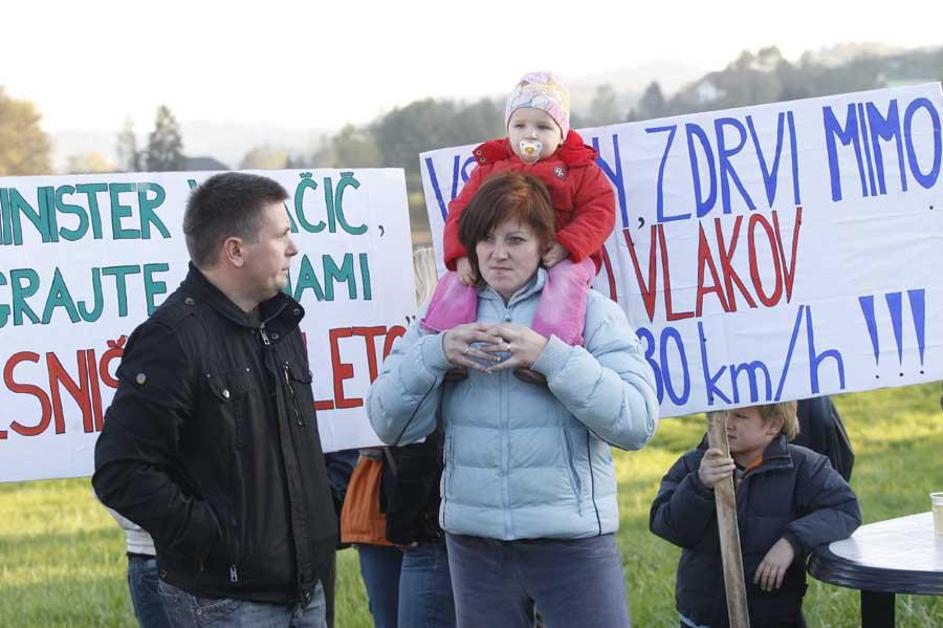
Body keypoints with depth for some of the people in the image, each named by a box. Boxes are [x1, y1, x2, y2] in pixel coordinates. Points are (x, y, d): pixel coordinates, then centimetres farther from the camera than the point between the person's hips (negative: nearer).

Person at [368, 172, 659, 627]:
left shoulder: (592, 312, -1)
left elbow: (637, 422, -13)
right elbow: (390, 425, 2)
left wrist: (550, 355, -21)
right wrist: (435, 353, -13)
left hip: (572, 538, -3)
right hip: (473, 541, 3)